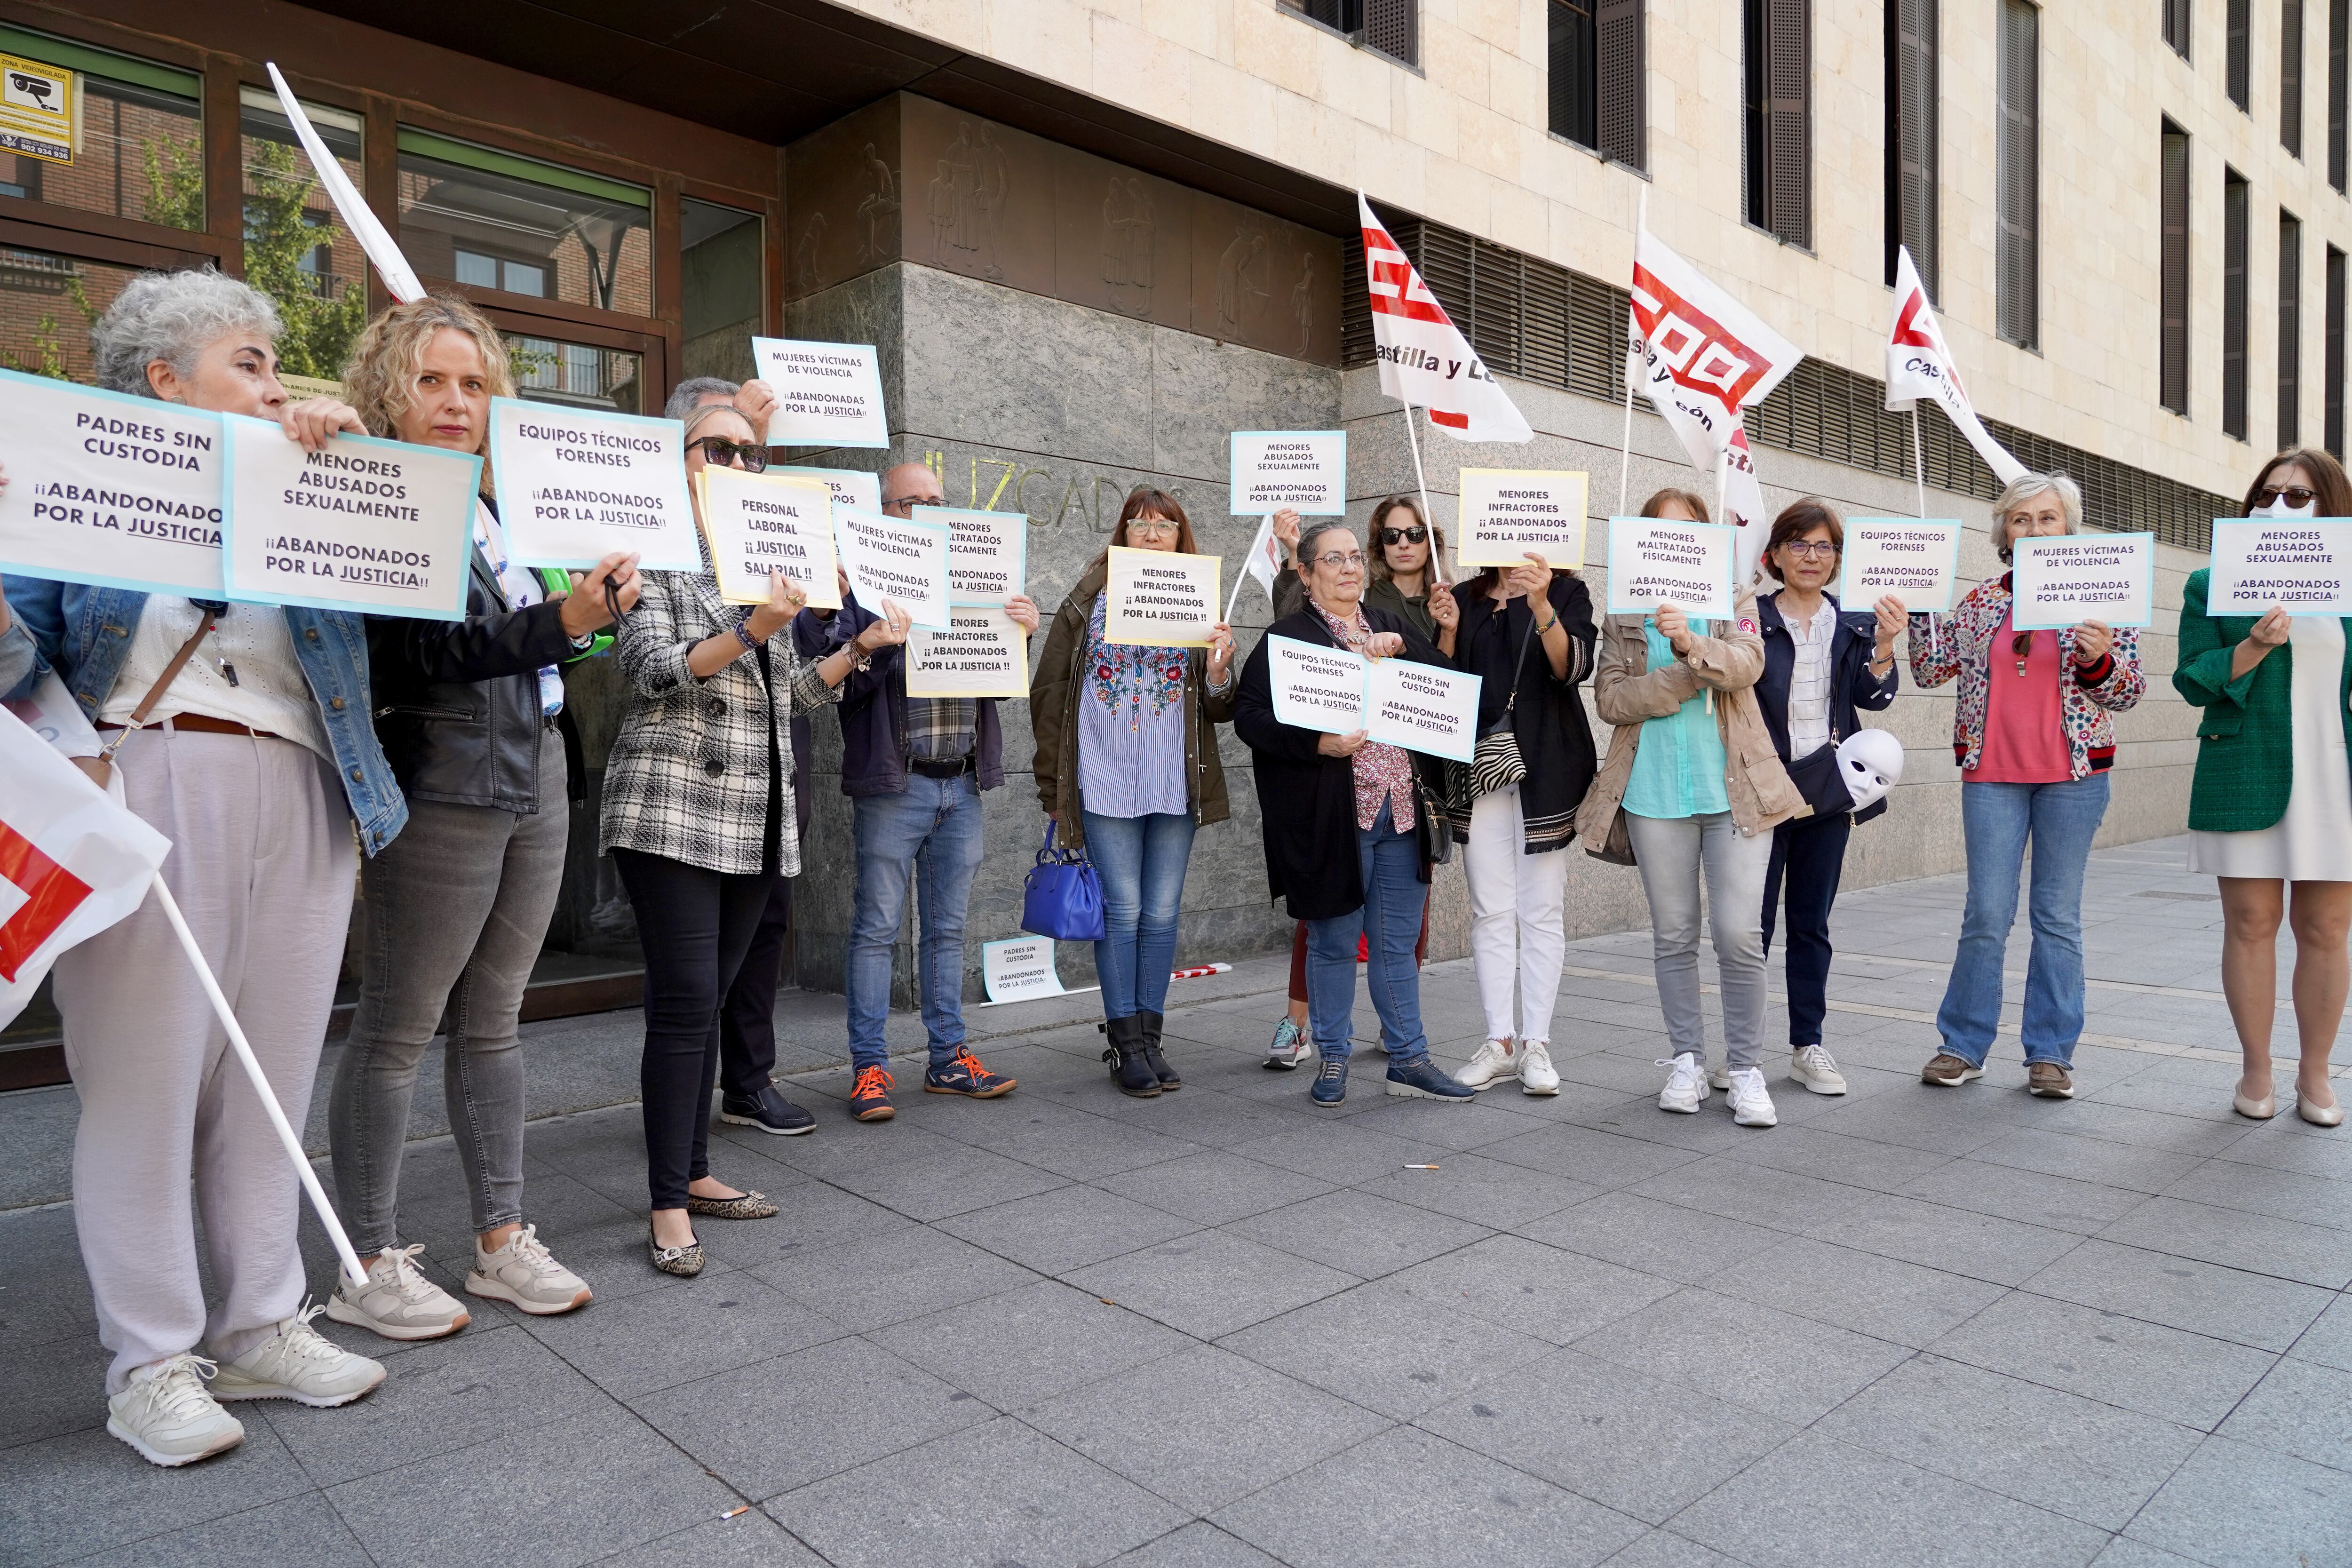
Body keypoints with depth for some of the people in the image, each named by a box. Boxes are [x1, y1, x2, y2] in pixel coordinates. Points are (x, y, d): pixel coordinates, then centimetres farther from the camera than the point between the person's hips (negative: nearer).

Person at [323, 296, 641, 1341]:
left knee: (492, 1019, 12)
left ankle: (501, 1242, 21)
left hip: (537, 783, 7)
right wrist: (562, 624, -29)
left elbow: (535, 644, 22)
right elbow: (421, 654, -20)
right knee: (396, 1030, 1)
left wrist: (596, 601, 7)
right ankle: (368, 1267, 13)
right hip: (442, 791, -7)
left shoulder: (501, 510, 15)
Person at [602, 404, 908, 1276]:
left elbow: (794, 695, 19)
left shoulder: (764, 567, 19)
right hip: (674, 807, -6)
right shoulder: (658, 558, 0)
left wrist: (861, 648, 6)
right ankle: (669, 1206, -1)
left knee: (708, 1000, 11)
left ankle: (693, 1173, 20)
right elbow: (654, 673, -13)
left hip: (758, 820, 6)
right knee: (685, 1002, -9)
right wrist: (751, 631, -24)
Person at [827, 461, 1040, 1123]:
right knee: (877, 927, 0)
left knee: (947, 927, 12)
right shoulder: (862, 581, -1)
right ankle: (869, 1067, 9)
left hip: (963, 783, 5)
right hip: (894, 783, -5)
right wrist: (880, 642, -27)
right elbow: (847, 683, -10)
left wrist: (1021, 634, -4)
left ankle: (949, 1058, 21)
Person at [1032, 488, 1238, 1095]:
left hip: (1176, 785, 2)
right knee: (1122, 910, -3)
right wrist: (1053, 781, 2)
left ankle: (1150, 1038, 18)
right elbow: (1050, 692, 5)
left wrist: (1218, 675, -14)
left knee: (1162, 914, 6)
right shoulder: (1088, 602, 4)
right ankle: (1125, 1044, 8)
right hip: (1106, 781, -2)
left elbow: (1220, 711, 9)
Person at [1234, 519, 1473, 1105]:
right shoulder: (1287, 637, -1)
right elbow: (1250, 716, -9)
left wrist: (1401, 648, -9)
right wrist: (1318, 744, -20)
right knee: (1335, 941, 5)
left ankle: (1408, 1058, 21)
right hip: (1331, 816, -4)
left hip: (1401, 812, 5)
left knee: (1398, 941, 11)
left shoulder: (1391, 627, 16)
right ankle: (1333, 1058, 19)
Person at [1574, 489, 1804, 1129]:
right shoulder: (1625, 613, 9)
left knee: (1740, 934, -6)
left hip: (1734, 788, -1)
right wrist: (1685, 679, -14)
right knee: (1673, 934, 7)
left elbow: (1747, 664, -12)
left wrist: (1691, 644, -31)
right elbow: (1609, 698, -2)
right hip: (1655, 793, 1)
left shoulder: (1736, 600, 7)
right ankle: (1686, 1061, 19)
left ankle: (1746, 1070, 7)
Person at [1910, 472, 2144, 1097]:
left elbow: (2126, 693, 1)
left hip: (2074, 774, -1)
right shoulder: (1981, 601, 7)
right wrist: (1919, 606, -1)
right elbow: (1929, 671, 9)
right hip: (1990, 772, 1)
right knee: (1986, 915, 1)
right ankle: (1964, 1045, 12)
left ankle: (2051, 1052, 14)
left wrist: (2098, 661, -20)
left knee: (2059, 917, 5)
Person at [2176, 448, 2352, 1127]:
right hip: (2246, 782, -1)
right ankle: (2256, 1071, 13)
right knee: (2251, 924, 1)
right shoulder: (2212, 585, 6)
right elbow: (2193, 681, 0)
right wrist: (2256, 646, -14)